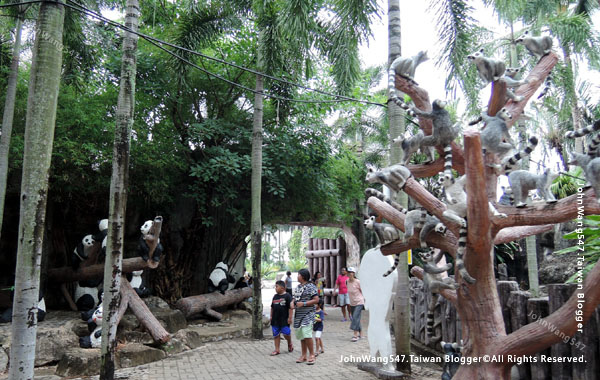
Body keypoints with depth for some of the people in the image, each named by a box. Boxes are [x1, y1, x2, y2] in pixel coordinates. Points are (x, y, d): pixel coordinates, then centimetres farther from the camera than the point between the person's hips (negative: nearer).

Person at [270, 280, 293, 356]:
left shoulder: (287, 296, -10)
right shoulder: (275, 296, 10)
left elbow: (291, 308, -12)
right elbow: (272, 307, 19)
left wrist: (290, 317, -14)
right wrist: (271, 316, 15)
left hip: (284, 320, -6)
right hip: (275, 320, 6)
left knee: (286, 334, -4)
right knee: (276, 335, 8)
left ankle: (290, 344, 26)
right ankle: (277, 350, 15)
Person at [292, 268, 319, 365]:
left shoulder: (310, 286, -10)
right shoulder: (298, 287, 14)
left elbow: (316, 300, -14)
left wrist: (303, 304, -19)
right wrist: (294, 304, 3)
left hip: (307, 314, -8)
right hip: (298, 315, 8)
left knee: (307, 334, -15)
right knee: (301, 335, 11)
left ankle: (311, 355, -1)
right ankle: (303, 355, 21)